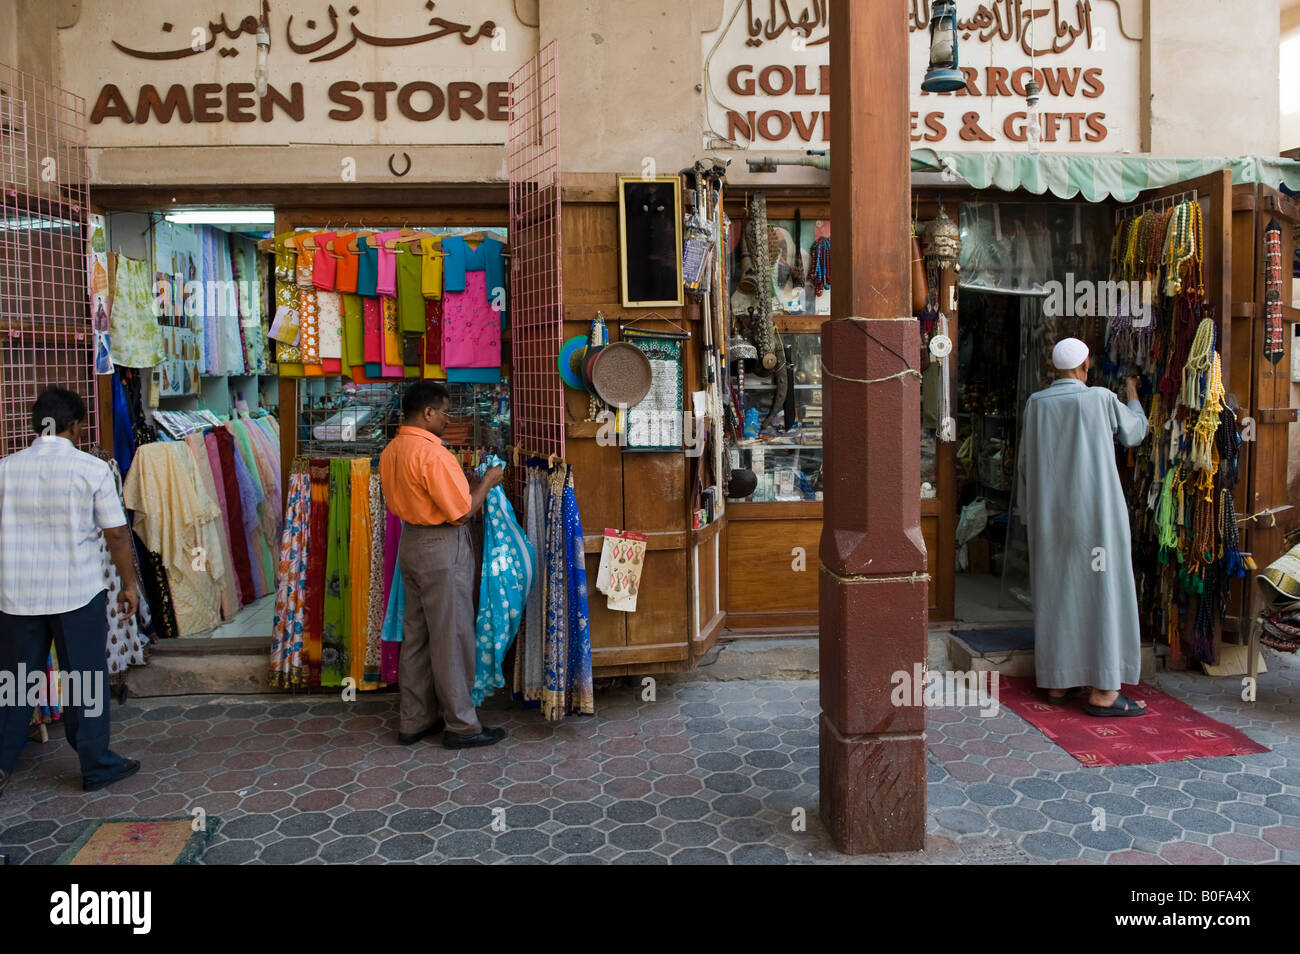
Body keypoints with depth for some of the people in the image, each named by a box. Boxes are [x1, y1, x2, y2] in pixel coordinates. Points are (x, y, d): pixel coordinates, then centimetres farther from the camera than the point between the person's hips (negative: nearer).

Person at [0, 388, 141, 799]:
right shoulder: (91, 469, -9)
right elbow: (117, 534, -8)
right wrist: (130, 584, 3)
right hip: (77, 593, -3)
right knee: (85, 681, 8)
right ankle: (96, 766, 17)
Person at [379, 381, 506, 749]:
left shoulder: (390, 452, 7)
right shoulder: (432, 454, -21)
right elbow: (461, 511, -21)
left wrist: (468, 483, 15)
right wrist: (487, 482, -4)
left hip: (411, 543, 9)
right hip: (442, 549, -9)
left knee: (416, 635, 15)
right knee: (452, 638, 0)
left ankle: (413, 721, 24)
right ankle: (461, 726, 11)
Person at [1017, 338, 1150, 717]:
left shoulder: (1036, 402, 1)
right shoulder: (1101, 398, -9)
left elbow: (1026, 461, 6)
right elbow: (1133, 432, 11)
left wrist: (1032, 512, 16)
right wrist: (1133, 398, 31)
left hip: (1049, 515, 4)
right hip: (1094, 512, -4)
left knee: (1055, 592, 11)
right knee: (1101, 593, 0)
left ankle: (1057, 682, 17)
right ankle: (1102, 691, 1)